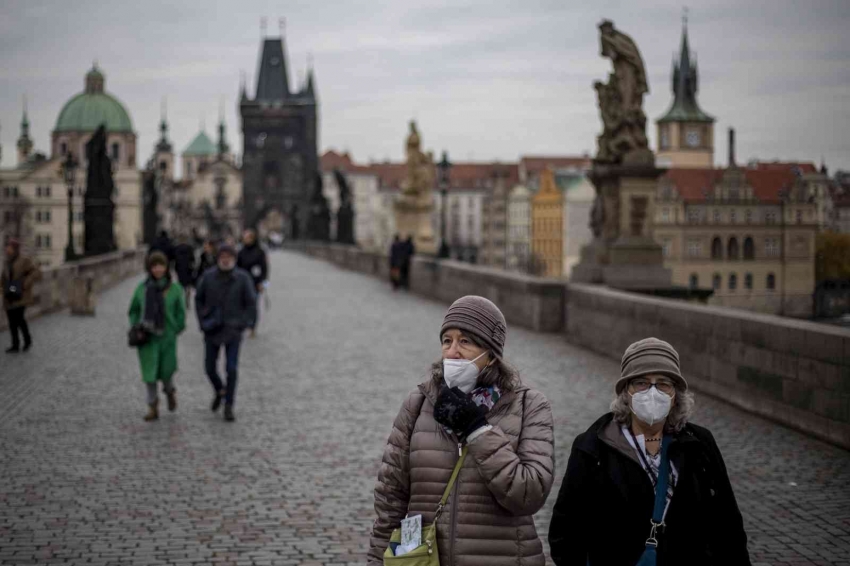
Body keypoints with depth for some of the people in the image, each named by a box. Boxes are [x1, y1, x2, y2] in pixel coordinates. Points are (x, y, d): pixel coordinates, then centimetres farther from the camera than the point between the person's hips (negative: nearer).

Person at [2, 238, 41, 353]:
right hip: (9, 297, 6)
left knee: (19, 318, -14)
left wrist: (25, 284, -19)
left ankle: (27, 340, 5)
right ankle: (15, 346, 12)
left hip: (20, 296, -6)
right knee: (12, 320, 5)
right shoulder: (7, 262, 13)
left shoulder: (24, 261, -8)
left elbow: (37, 273, -15)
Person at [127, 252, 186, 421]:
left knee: (166, 370, 4)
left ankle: (169, 391, 38)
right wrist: (135, 328, -2)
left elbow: (180, 312, 2)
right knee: (149, 371, -1)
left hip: (167, 337, -1)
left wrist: (176, 330, -6)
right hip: (147, 337, 1)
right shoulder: (142, 288, 1)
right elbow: (133, 310, 11)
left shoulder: (175, 288, -3)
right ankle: (153, 407, 9)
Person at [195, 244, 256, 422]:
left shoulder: (243, 278, -9)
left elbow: (251, 303, -3)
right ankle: (219, 391, 39)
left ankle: (229, 407, 2)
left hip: (232, 330, -2)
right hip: (212, 330, 2)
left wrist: (243, 325, -9)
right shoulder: (208, 277, -5)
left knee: (232, 369, -8)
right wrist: (203, 321, 1)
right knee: (210, 368, 8)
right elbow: (198, 299, 8)